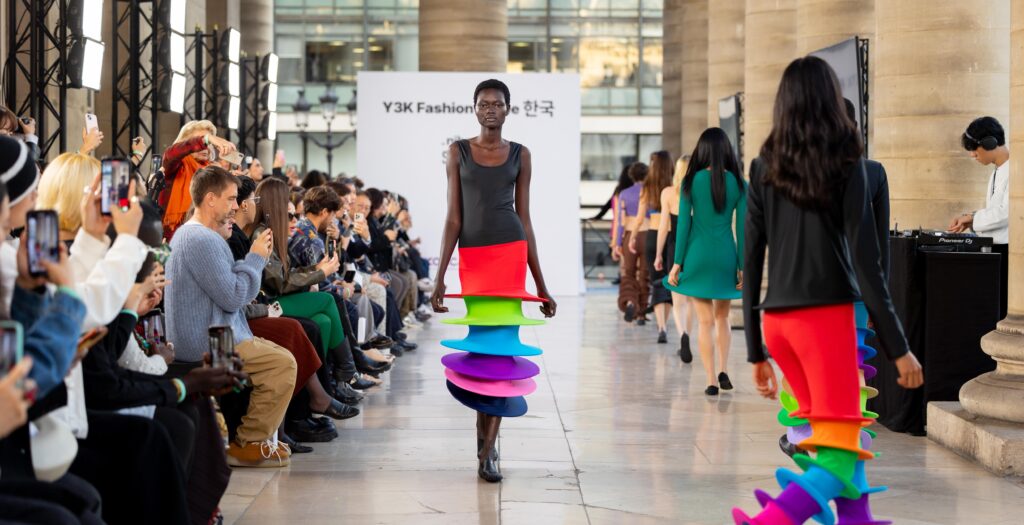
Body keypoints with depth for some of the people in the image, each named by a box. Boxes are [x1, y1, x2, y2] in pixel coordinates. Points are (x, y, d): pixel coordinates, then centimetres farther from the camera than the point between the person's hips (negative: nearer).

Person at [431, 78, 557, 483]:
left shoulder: (520, 155, 7)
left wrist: (541, 284, 8)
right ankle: (486, 436, 21)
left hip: (511, 252, -1)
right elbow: (453, 218, 4)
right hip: (471, 257, 1)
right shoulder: (459, 152, 7)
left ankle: (487, 450, -8)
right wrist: (440, 277, -3)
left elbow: (525, 219, 9)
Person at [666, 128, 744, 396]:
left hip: (698, 254, -1)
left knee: (705, 321, 3)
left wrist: (677, 263, 0)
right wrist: (743, 267, 4)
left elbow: (683, 223, -4)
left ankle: (711, 381, 1)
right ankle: (724, 371, 9)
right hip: (726, 255, 1)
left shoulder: (692, 181, -4)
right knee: (722, 317, 19)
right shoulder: (738, 183, 0)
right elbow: (741, 227, 0)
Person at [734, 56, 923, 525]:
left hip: (776, 319, 5)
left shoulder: (765, 167, 9)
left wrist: (755, 352, 15)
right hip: (826, 313, -5)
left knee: (830, 436, 21)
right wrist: (898, 347, -4)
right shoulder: (845, 162, -2)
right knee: (838, 459, -10)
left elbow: (751, 263, 8)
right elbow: (865, 260, -7)